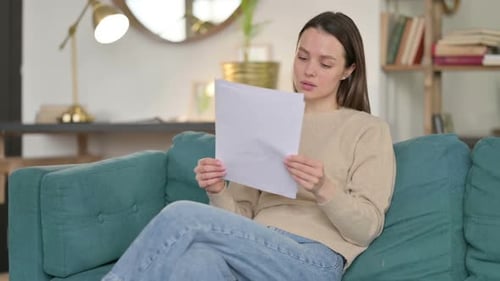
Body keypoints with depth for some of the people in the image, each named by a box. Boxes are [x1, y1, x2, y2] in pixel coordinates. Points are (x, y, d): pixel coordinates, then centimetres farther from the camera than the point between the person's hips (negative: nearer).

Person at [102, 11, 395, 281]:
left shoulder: (370, 130, 9)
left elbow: (366, 229, -1)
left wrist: (324, 189, -20)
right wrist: (218, 191, -5)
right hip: (256, 254, 4)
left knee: (182, 215, -27)